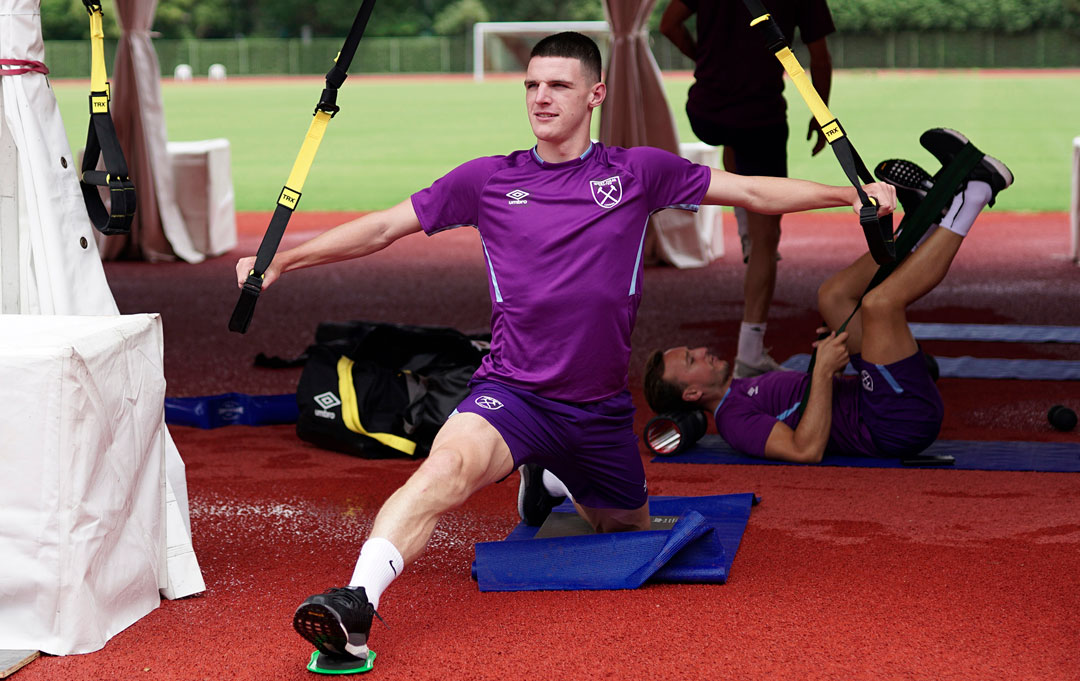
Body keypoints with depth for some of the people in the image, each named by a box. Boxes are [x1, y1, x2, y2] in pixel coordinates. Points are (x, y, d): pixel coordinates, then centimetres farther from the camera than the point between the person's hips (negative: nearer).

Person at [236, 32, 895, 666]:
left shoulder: (638, 173, 2)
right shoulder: (487, 180, 2)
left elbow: (752, 190, 6)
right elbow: (383, 228, 8)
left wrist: (856, 193, 3)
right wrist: (282, 260, 5)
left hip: (602, 409, 3)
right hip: (512, 394, -3)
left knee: (631, 531, 23)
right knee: (449, 464, -34)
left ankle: (553, 483, 53)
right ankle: (357, 603, -43)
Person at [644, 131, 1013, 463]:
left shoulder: (747, 390, 22)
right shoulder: (735, 420, -10)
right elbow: (807, 450, -26)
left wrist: (832, 350, 16)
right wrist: (824, 369, -24)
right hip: (900, 425, -9)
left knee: (833, 294, 15)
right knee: (879, 302, -27)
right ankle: (972, 197, -14)